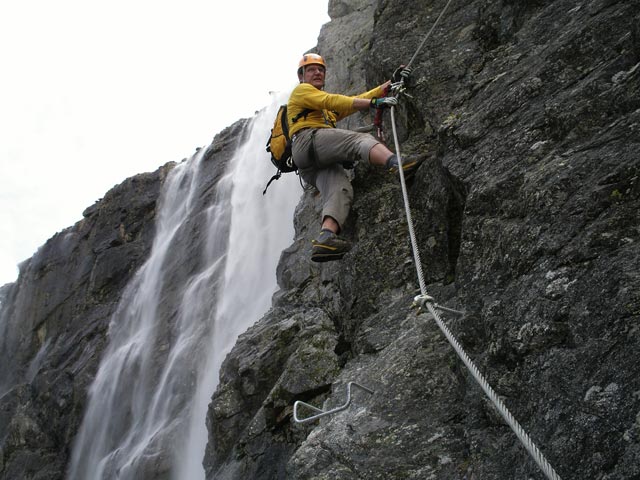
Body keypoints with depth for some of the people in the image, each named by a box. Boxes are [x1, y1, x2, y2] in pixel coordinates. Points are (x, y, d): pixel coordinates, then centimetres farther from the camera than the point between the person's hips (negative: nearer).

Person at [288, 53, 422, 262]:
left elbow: (355, 101, 31)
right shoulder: (301, 91, 18)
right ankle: (396, 162, -57)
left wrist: (390, 84, 25)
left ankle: (325, 238, -47)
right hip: (309, 139, -7)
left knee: (341, 190, -23)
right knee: (360, 140, -28)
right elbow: (331, 101, 1)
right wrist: (374, 102, -7)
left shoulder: (328, 110, 42)